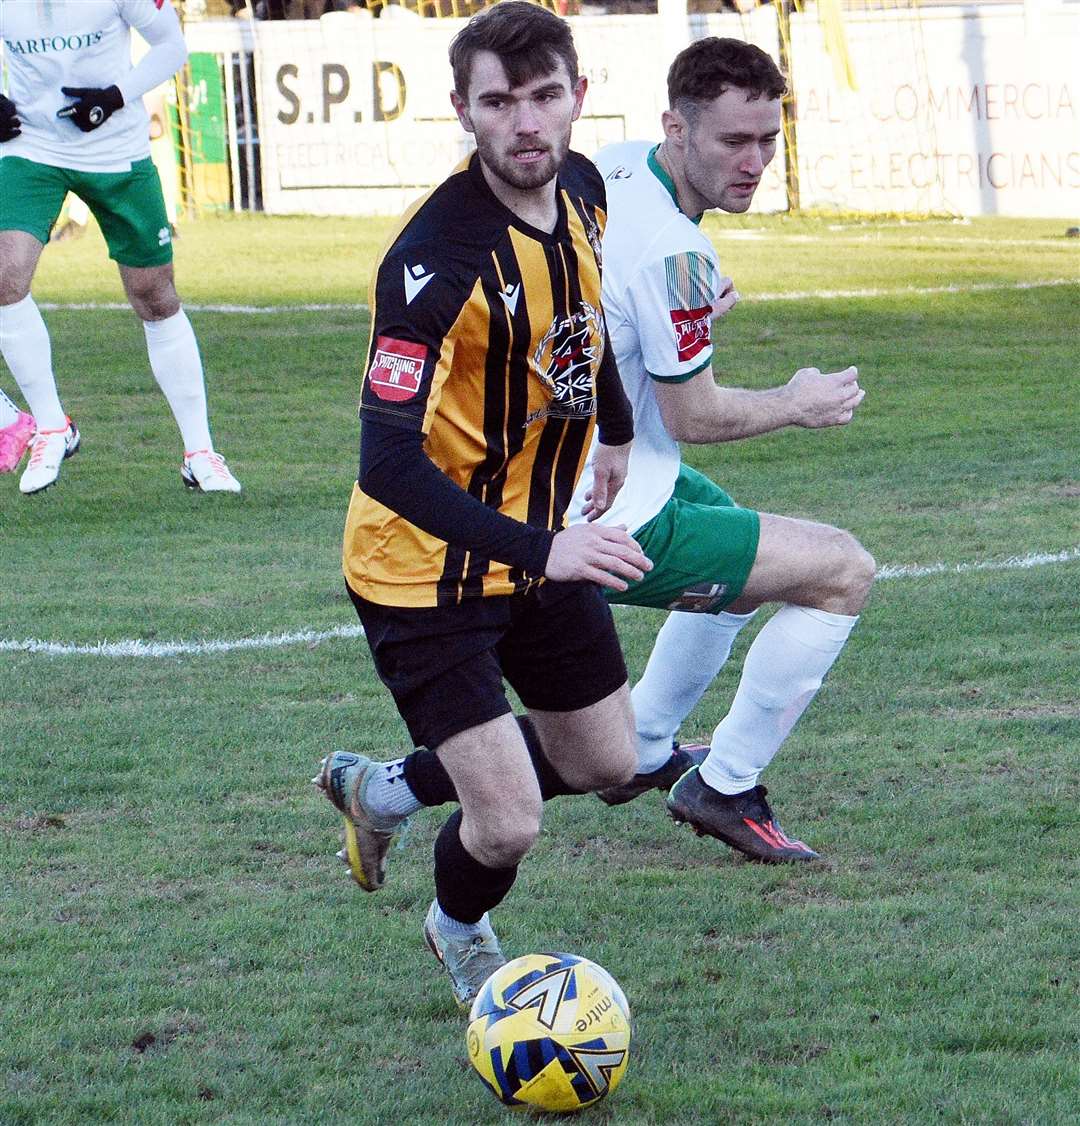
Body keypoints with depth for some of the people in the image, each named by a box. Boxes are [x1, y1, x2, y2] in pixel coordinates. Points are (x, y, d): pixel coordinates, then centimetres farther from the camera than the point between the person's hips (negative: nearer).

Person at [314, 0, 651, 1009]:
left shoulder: (580, 190, -5)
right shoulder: (435, 259, -30)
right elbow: (388, 462, -36)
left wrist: (616, 430, 30)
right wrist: (537, 549, -42)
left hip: (541, 539, 8)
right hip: (425, 569, -8)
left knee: (606, 763, 18)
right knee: (508, 826, -10)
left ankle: (382, 788, 39)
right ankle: (460, 934, 27)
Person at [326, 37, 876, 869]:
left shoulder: (617, 169, 0)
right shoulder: (670, 252, -27)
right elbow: (693, 416, -18)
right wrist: (797, 406, -2)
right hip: (609, 521, -10)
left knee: (748, 542, 34)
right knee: (844, 571, -6)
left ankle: (644, 749, 40)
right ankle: (725, 787, 3)